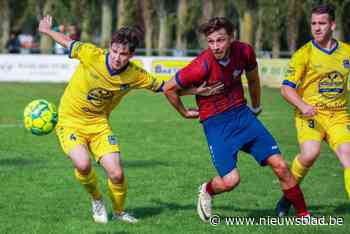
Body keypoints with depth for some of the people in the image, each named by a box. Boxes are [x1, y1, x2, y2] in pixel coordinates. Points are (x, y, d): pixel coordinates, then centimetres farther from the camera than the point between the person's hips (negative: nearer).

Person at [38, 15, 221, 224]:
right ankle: (96, 200, 5)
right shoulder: (91, 55, -23)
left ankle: (119, 211, 24)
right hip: (70, 120, -3)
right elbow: (68, 43, -5)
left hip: (99, 124, 3)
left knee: (117, 174, -9)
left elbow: (163, 86, 4)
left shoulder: (135, 75, -12)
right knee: (83, 164, -28)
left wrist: (195, 91, -3)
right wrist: (47, 31, 12)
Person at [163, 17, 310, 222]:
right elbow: (169, 89, -10)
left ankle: (303, 214, 12)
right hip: (215, 122, -4)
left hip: (242, 113, 5)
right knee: (230, 180, -16)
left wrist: (256, 106, 27)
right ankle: (207, 191, 19)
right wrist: (185, 113, 3)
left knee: (280, 165, -2)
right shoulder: (202, 66, -24)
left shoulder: (244, 51, -9)